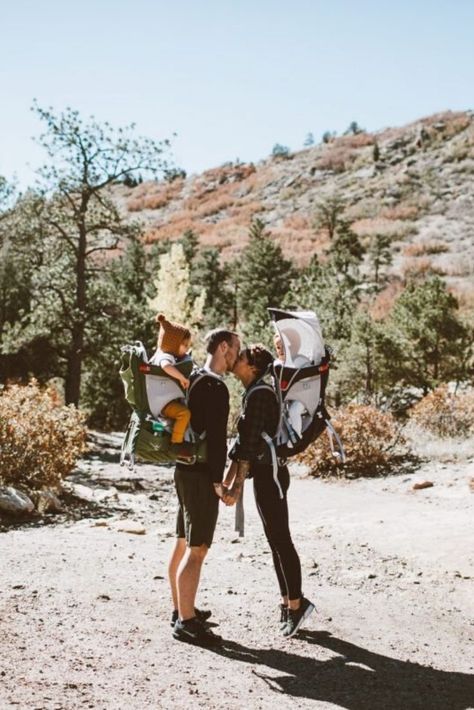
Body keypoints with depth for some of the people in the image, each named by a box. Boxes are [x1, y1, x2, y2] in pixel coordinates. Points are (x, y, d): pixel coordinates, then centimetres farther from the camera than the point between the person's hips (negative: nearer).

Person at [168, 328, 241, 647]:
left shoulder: (194, 380, 13)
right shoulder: (215, 387, -16)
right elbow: (216, 438, -21)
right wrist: (218, 481, -18)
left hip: (186, 469, 10)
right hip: (202, 476, -10)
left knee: (183, 544, 17)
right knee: (197, 549, -6)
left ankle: (181, 608, 28)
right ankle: (186, 621, -3)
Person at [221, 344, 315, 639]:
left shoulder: (259, 395, -16)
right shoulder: (255, 394, 15)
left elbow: (250, 444, -20)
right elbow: (243, 443, 18)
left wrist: (237, 485, -20)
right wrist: (227, 481, 18)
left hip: (270, 474, -10)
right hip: (266, 473, 10)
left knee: (281, 540, -4)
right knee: (275, 540, 13)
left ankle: (296, 603, 4)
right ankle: (289, 602, 21)